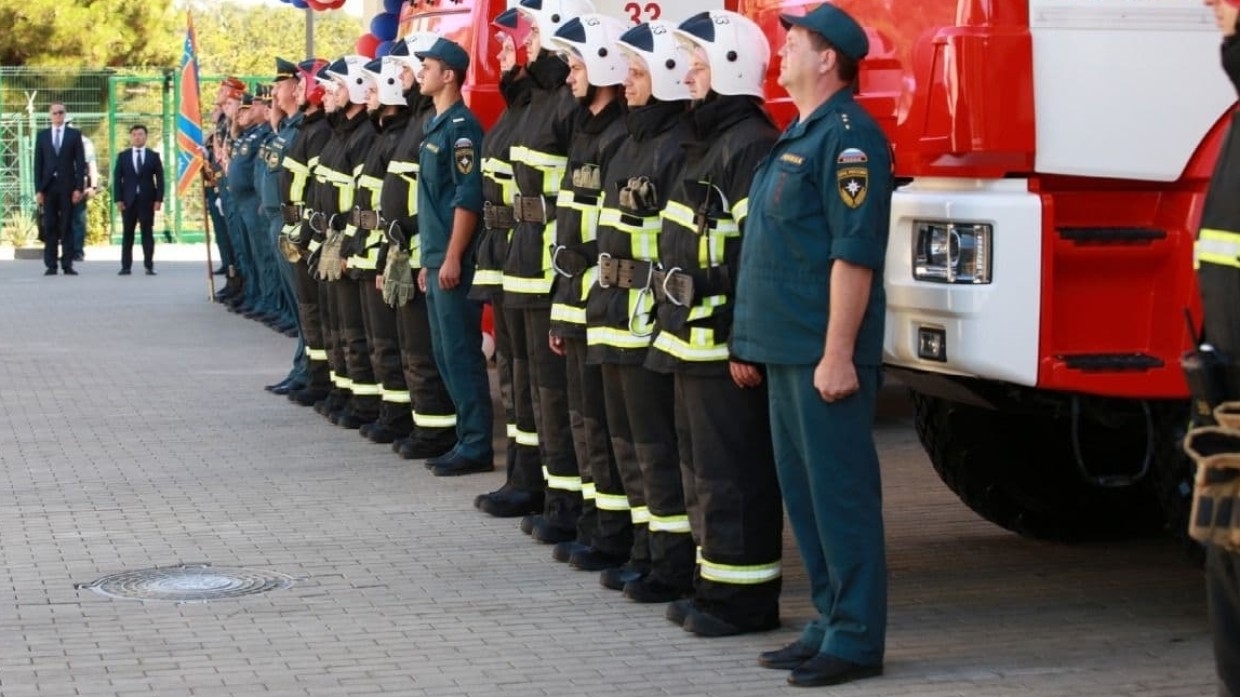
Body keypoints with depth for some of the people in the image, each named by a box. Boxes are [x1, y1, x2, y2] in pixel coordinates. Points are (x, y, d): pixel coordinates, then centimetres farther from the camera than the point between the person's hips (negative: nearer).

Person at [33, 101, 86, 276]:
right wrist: (38, 189, -1)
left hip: (67, 186, -1)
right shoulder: (42, 135, 9)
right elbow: (38, 164, 7)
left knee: (67, 226, -1)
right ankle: (51, 265, 1)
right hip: (48, 186, 1)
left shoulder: (74, 134, 6)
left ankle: (67, 265, -1)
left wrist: (79, 188, -7)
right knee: (50, 227, 0)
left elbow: (80, 163, 2)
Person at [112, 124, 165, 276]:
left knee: (147, 233, -1)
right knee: (127, 234, 1)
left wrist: (159, 199, -6)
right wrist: (118, 199, -5)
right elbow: (117, 178, 5)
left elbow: (160, 179, 3)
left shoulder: (153, 156, 7)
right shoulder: (122, 156, 8)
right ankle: (126, 266, 2)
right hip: (128, 200, 1)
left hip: (147, 200, -1)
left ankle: (149, 266, 0)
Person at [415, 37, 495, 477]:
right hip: (437, 259, 10)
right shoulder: (437, 125, 17)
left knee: (462, 354, -7)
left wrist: (452, 258, -19)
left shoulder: (461, 126, -12)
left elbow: (469, 198, -18)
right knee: (445, 353, 12)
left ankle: (477, 447, -2)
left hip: (454, 261, -10)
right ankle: (467, 437, 18)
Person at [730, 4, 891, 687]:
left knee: (840, 491, -5)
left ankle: (856, 638, 2)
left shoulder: (848, 136, -13)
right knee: (802, 491, 13)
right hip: (786, 348, 10)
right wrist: (756, 340, 20)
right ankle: (830, 621, 22)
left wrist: (838, 354, -23)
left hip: (824, 353, -10)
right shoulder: (797, 135, 18)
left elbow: (854, 252, -20)